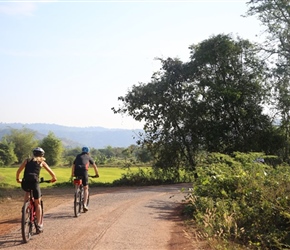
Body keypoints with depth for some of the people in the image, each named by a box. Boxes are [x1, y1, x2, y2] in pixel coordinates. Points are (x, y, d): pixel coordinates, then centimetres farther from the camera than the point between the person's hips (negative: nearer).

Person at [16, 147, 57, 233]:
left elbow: (18, 171, 22)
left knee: (27, 192, 38)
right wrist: (53, 178, 39)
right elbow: (52, 173, 19)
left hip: (25, 182, 2)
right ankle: (39, 225, 9)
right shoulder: (42, 162, 19)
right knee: (37, 203, 12)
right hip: (34, 181, -2)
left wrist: (18, 179, 40)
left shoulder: (27, 160, 23)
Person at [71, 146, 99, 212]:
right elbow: (95, 166, 20)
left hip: (77, 172, 3)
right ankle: (84, 205, -4)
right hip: (84, 172, -3)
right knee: (85, 188, 6)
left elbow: (73, 166, 27)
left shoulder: (78, 156, 28)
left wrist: (72, 174, 37)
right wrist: (97, 174, 31)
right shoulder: (89, 157, 20)